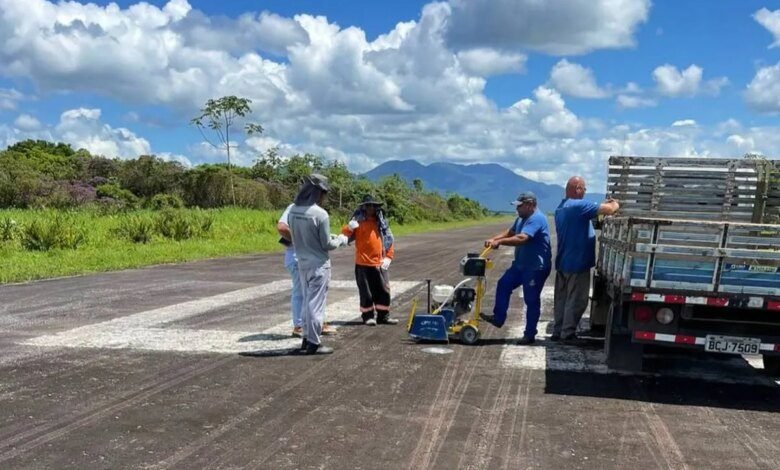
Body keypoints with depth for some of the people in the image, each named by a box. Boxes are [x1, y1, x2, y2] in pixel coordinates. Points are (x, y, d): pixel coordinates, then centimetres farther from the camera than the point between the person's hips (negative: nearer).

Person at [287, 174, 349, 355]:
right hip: (318, 265, -7)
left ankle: (307, 338, 25)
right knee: (316, 304, 1)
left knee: (307, 301, 17)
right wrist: (341, 240, 6)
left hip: (302, 263, 7)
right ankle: (313, 343, 7)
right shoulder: (320, 214, -20)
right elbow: (327, 245, -14)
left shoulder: (293, 210, 0)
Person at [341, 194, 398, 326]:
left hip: (380, 264, 4)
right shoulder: (359, 220, -3)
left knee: (384, 291, 8)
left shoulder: (381, 222, 9)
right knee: (366, 292, 2)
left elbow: (388, 240, 13)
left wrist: (388, 257, 3)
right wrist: (349, 227, -36)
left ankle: (383, 316, 18)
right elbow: (345, 233, -14)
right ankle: (368, 316, 15)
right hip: (363, 264, -4)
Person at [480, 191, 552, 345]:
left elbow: (521, 238, -32)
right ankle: (498, 318, 19)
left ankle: (530, 335, 8)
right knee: (503, 285, 10)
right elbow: (510, 232, 17)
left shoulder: (537, 219, -21)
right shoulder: (522, 218, 12)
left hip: (536, 267, -10)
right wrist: (494, 239, -1)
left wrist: (499, 242, -27)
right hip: (521, 264, 10)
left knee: (531, 300, -2)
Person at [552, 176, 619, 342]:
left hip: (562, 262, 9)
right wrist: (615, 204, 1)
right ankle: (567, 334, 2)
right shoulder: (578, 205, -18)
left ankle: (557, 332, 18)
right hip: (577, 263, -9)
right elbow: (609, 210, -20)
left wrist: (603, 204, 13)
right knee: (576, 301, -1)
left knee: (561, 299, 13)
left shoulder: (562, 207, 13)